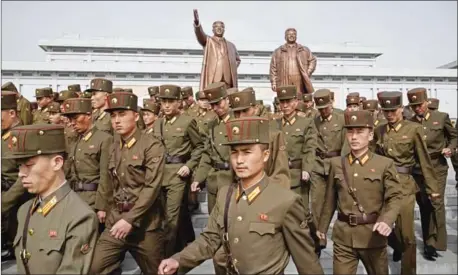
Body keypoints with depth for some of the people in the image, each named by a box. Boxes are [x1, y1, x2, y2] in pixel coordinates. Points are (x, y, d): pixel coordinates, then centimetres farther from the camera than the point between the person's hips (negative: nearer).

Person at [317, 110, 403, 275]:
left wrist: (387, 220, -25)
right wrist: (322, 227, 14)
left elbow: (395, 197, -6)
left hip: (372, 234, -1)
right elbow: (330, 198, 9)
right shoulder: (336, 163, 2)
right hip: (343, 234, 1)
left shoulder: (385, 164, -3)